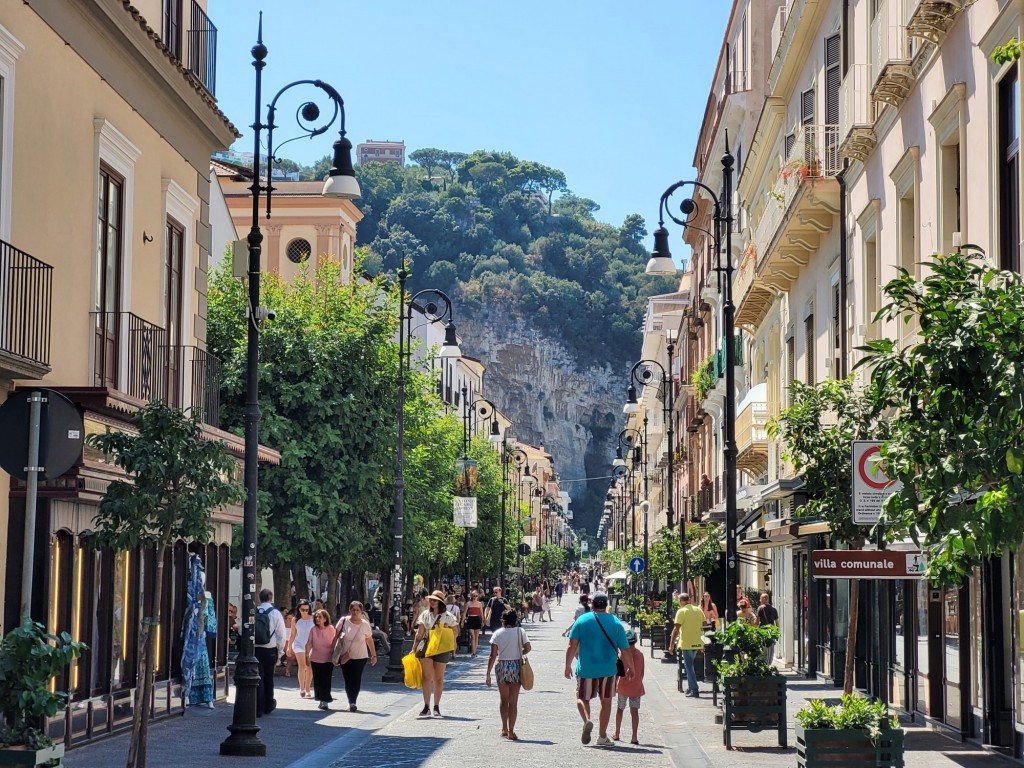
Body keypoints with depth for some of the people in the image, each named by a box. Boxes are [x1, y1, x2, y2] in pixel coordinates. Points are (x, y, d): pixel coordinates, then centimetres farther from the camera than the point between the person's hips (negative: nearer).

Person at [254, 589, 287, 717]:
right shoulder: (275, 613, -7)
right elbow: (281, 635, -8)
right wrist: (280, 651, 3)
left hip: (254, 650, 0)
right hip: (270, 650, 0)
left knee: (258, 679, 3)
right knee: (268, 678, 16)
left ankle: (258, 709, -1)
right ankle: (268, 705, 30)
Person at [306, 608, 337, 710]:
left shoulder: (331, 629, -6)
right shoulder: (313, 629, -3)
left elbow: (334, 643, 0)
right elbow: (309, 643, -3)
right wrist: (307, 656, -7)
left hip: (327, 659, -2)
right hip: (315, 659, 2)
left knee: (326, 680, -4)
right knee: (317, 680, 7)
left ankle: (325, 701, 0)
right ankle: (320, 700, 18)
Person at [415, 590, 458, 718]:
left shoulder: (447, 616, 1)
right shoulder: (425, 615, 6)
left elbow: (454, 632, 7)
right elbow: (419, 633, 7)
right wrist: (414, 648, 2)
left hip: (442, 649, -1)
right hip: (426, 648, 1)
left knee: (439, 678, 6)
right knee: (427, 677, -5)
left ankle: (436, 706, 14)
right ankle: (426, 706, -2)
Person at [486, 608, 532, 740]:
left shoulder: (498, 634, -3)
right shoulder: (520, 632, -3)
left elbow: (493, 655, -7)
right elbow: (527, 648, -9)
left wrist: (488, 674, -4)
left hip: (501, 666, 1)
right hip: (516, 667, -1)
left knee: (504, 699, 18)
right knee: (513, 701, 3)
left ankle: (504, 729, 22)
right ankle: (511, 731, -1)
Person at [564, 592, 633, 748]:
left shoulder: (582, 620, -3)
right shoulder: (615, 623, 0)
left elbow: (572, 646, -5)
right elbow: (625, 650, 2)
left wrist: (568, 665, 3)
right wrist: (630, 668, 14)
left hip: (586, 668, -1)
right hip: (608, 669, 1)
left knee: (582, 697, 13)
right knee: (606, 701, 11)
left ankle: (587, 720, -16)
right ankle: (602, 737, 13)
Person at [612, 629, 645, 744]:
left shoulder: (623, 652, -10)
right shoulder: (640, 654, 0)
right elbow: (642, 672, 4)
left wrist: (614, 684, 1)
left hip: (623, 686, -2)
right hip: (636, 687, 2)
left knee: (620, 709, 15)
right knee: (634, 711, 0)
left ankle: (616, 734, 26)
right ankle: (634, 737, -8)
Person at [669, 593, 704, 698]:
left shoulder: (681, 611, -11)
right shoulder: (699, 610, 7)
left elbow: (676, 629, -15)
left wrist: (671, 644, -9)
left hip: (686, 643, -6)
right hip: (697, 643, 6)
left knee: (689, 666, 0)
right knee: (689, 665, 21)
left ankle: (694, 690, -6)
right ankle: (690, 688, 24)